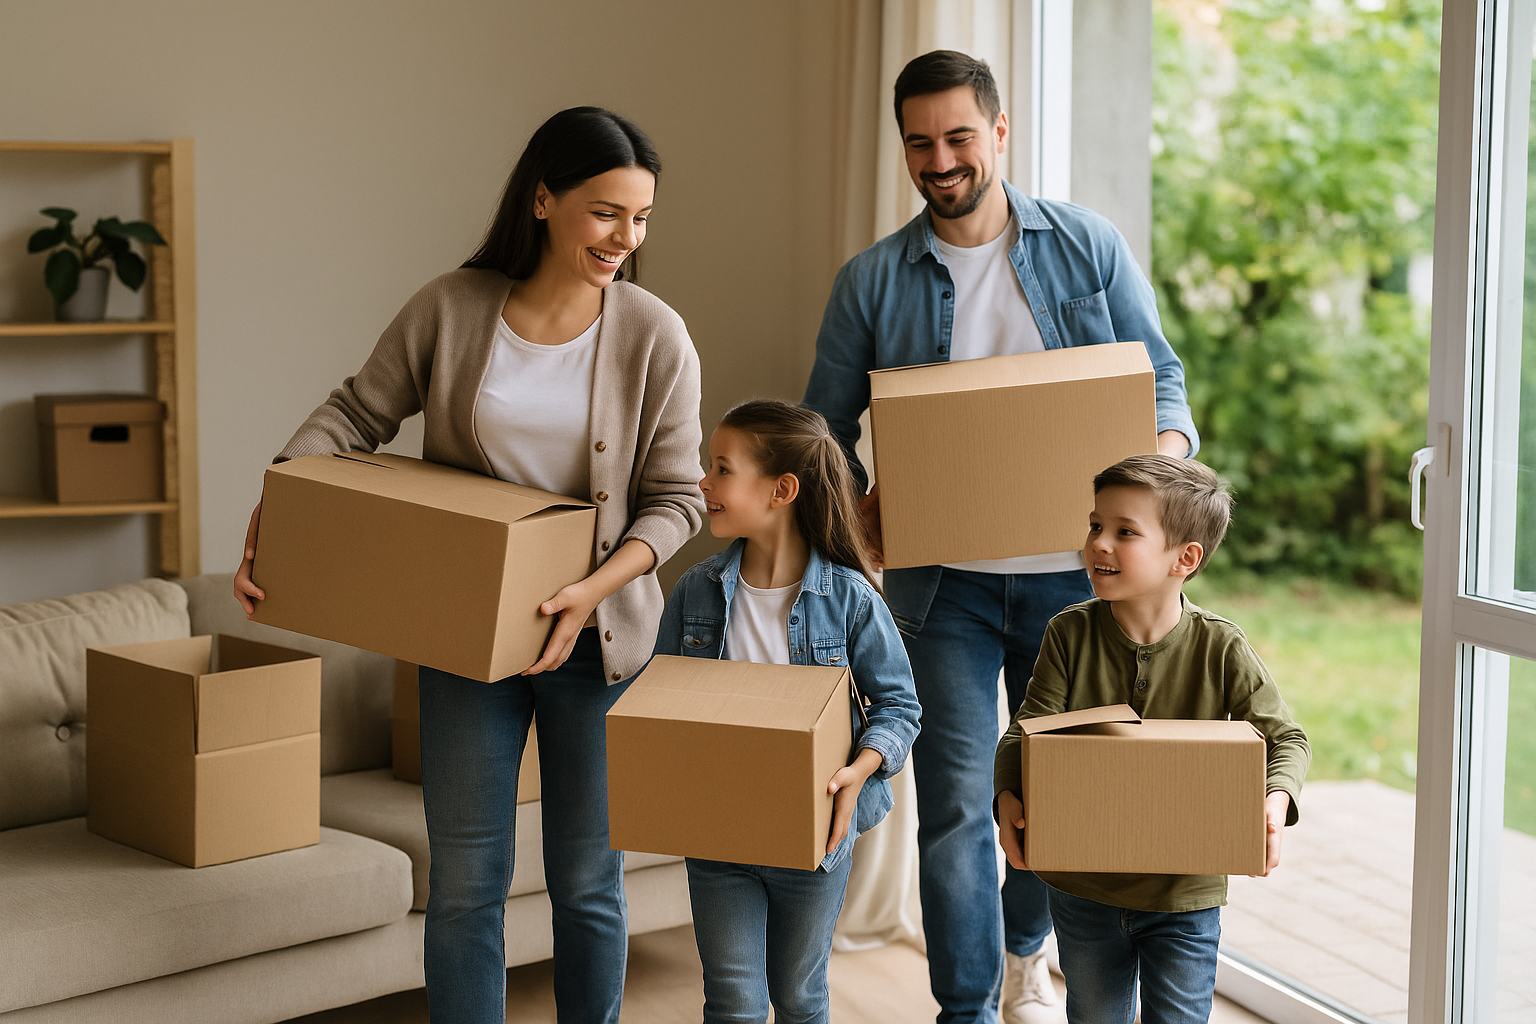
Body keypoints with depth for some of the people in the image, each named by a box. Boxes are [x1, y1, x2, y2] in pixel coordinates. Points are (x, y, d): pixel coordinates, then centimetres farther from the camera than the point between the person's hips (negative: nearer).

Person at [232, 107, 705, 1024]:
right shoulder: (450, 310, -7)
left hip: (597, 634, 0)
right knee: (465, 885, 6)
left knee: (588, 882, 11)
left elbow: (677, 498, -6)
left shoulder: (655, 337, -9)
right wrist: (269, 516, -12)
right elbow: (356, 415, 2)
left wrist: (594, 589, -21)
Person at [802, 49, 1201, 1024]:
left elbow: (1161, 375, 6)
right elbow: (825, 427, 5)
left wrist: (1166, 450, -16)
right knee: (955, 803, -4)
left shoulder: (1089, 246, 2)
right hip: (945, 581, -1)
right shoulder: (872, 281, 1)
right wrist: (856, 503, -16)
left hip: (1073, 571, 1)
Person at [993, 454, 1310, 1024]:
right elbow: (1027, 730, -10)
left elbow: (1285, 738, -7)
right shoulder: (1070, 634, -9)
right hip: (1083, 888, 2)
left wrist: (1276, 799, -28)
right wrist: (1008, 797, -29)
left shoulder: (1219, 648, -12)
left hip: (1185, 895, -2)